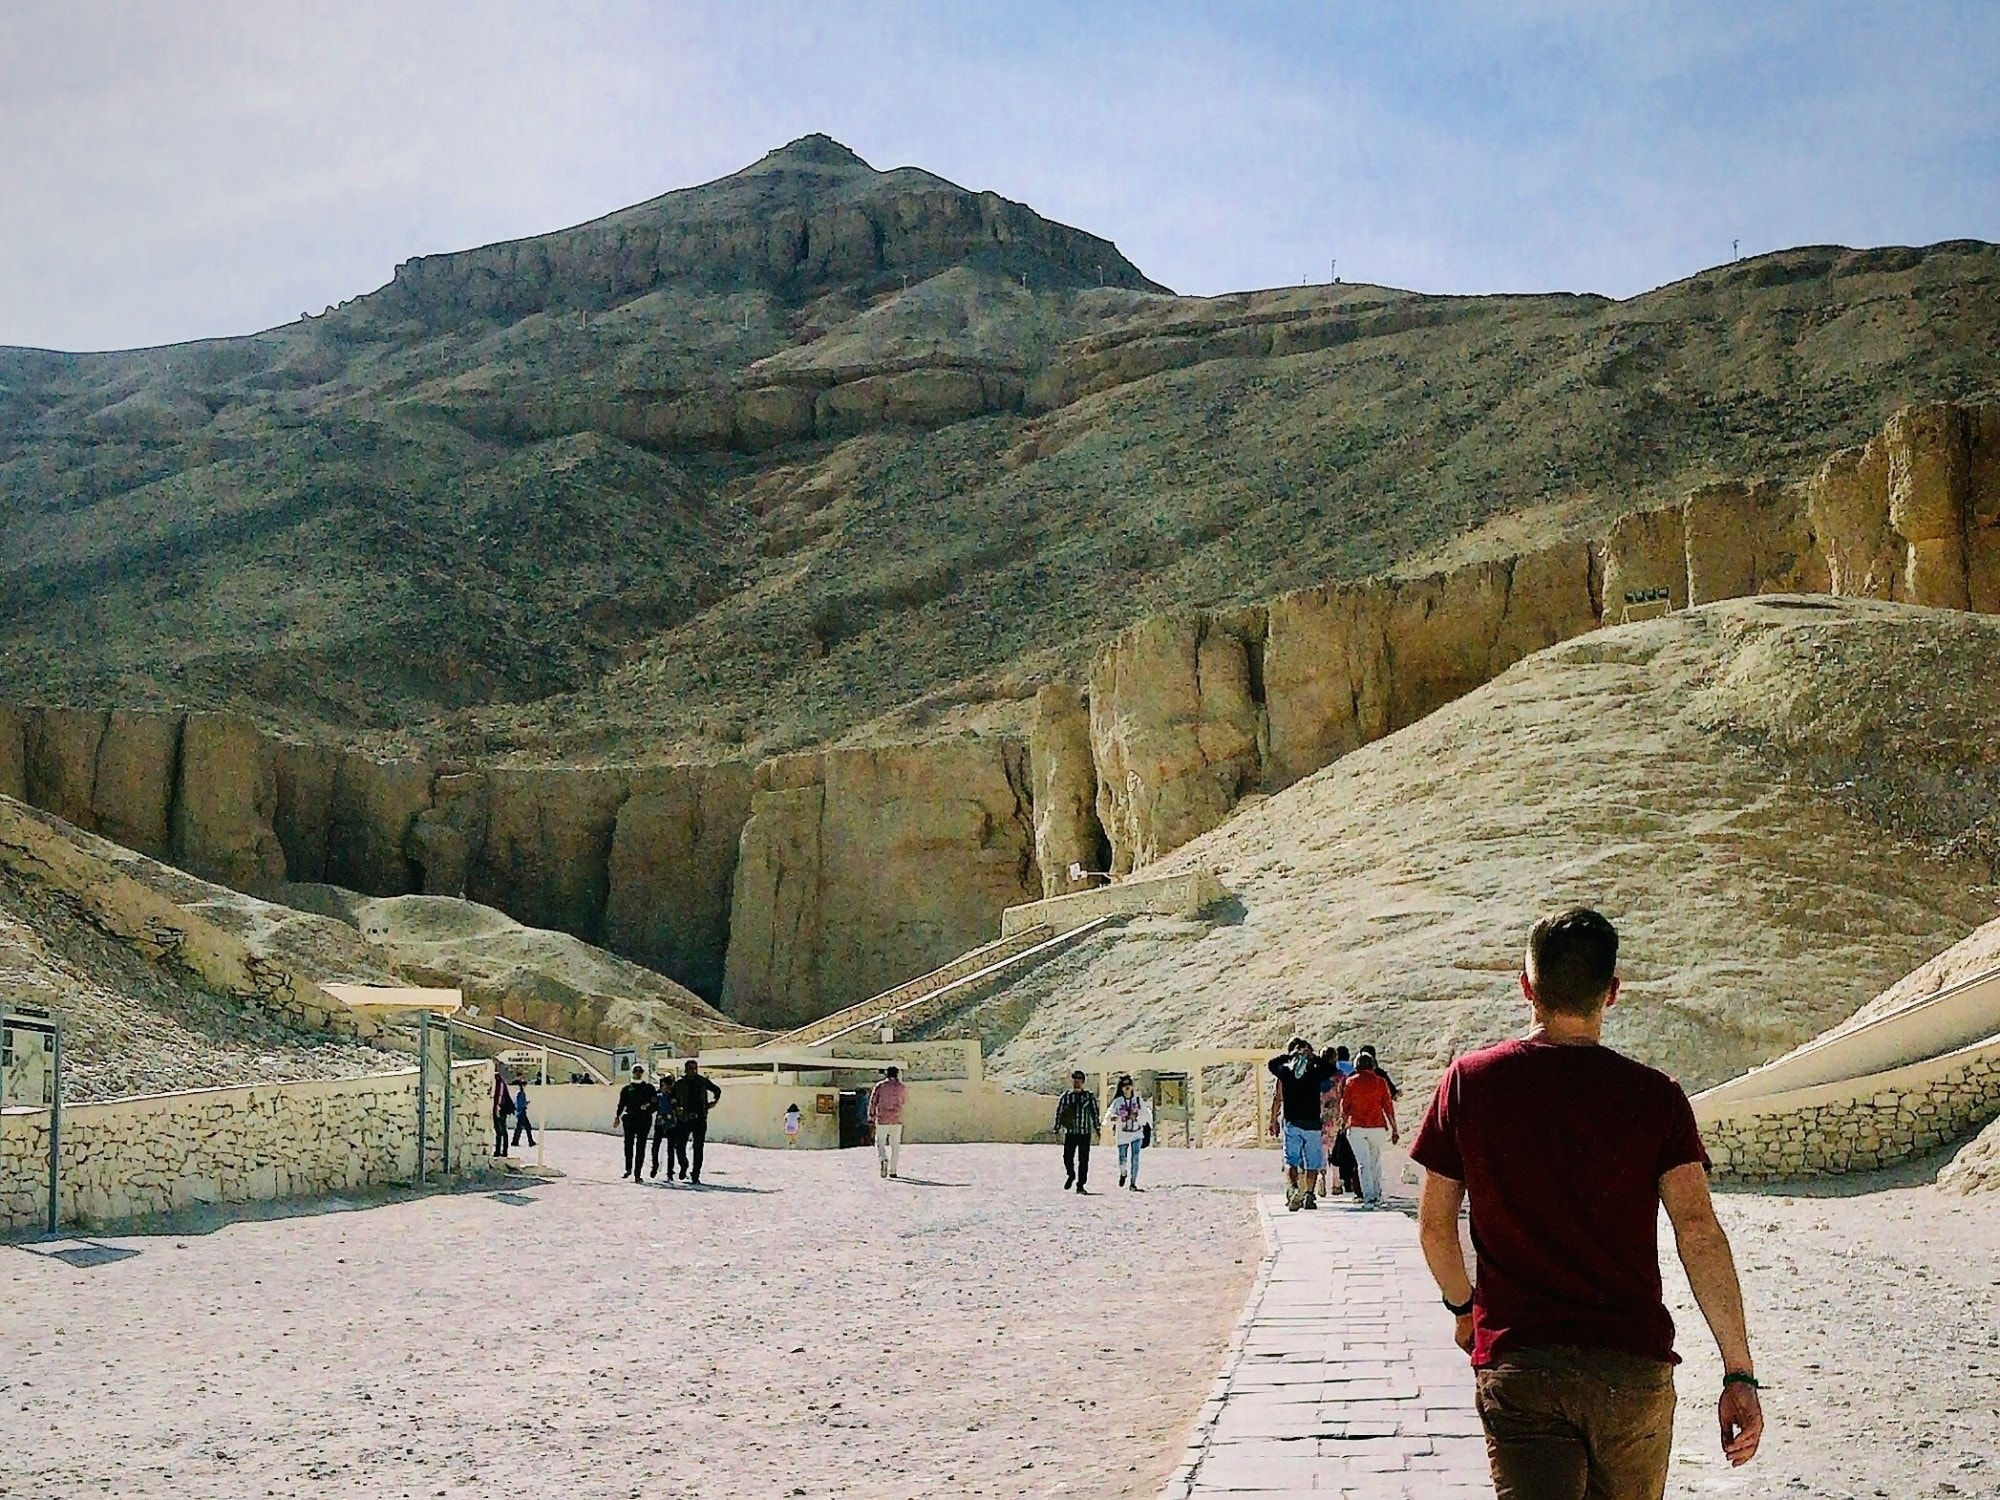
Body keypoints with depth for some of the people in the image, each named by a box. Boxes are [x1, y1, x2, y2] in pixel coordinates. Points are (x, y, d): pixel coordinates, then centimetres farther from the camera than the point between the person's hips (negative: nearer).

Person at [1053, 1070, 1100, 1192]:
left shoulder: (1089, 1096, 5)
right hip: (1070, 1132, 1)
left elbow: (1095, 1113, 6)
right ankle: (1071, 1175, 26)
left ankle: (1080, 1185, 6)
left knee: (1083, 1160, -2)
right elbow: (1059, 1114, 9)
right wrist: (1057, 1130, 5)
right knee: (1067, 1158, -3)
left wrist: (1096, 1129, -1)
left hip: (1085, 1133, 0)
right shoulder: (1065, 1097, 6)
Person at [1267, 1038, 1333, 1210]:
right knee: (1311, 1162, 10)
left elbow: (1271, 1063, 15)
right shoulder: (1315, 1073, -5)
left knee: (1290, 1161, -1)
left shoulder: (1285, 1072, -3)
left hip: (1291, 1123, 0)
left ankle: (1292, 1189, -24)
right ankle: (1308, 1196, 10)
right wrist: (1314, 1057, 8)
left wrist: (1289, 1055, 10)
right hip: (1312, 1123, 0)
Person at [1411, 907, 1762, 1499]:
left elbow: (1434, 1226, 5)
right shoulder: (1655, 1095, -1)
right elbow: (1697, 1228, -9)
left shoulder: (1469, 1081, 1)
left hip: (1514, 1365, -1)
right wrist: (1739, 1372, -9)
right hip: (1633, 1364, 1)